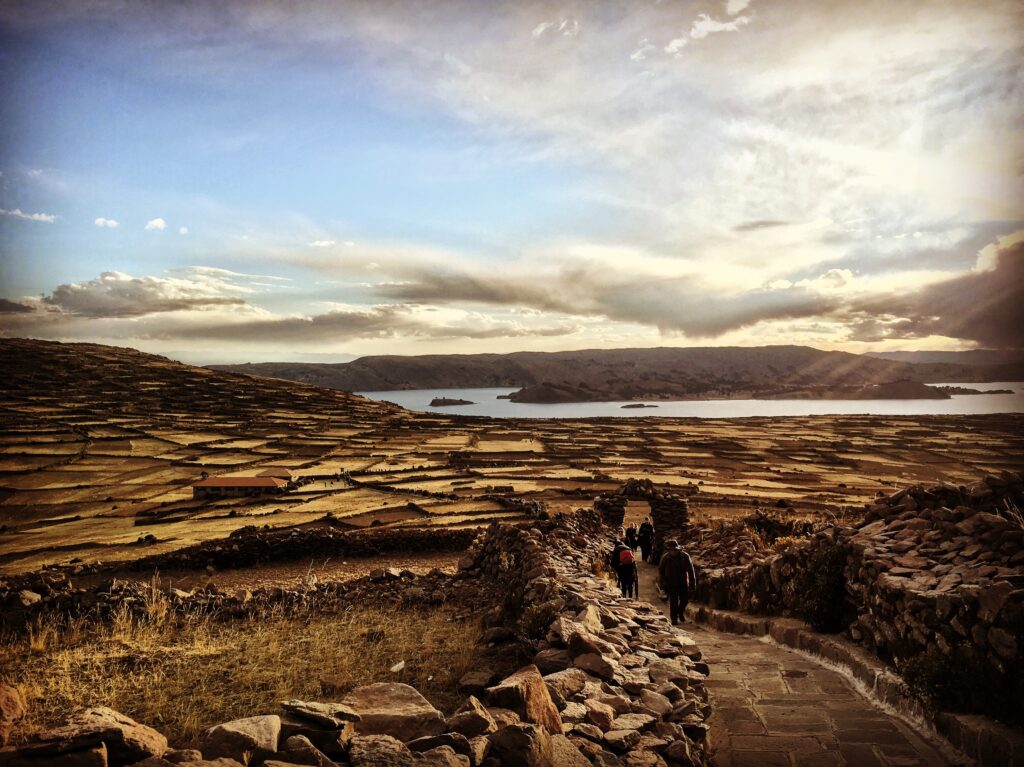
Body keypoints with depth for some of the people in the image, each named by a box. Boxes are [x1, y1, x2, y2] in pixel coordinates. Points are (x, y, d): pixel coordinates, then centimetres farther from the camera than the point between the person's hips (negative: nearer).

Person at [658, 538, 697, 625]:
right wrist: (663, 583, -3)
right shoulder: (665, 557, -10)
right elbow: (660, 570, 1)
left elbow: (691, 570, -2)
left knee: (685, 599, 6)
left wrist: (693, 583, -2)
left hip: (683, 583, 1)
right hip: (671, 584, -1)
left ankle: (681, 612, 35)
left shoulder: (685, 556, -10)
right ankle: (674, 618, 11)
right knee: (673, 602, -3)